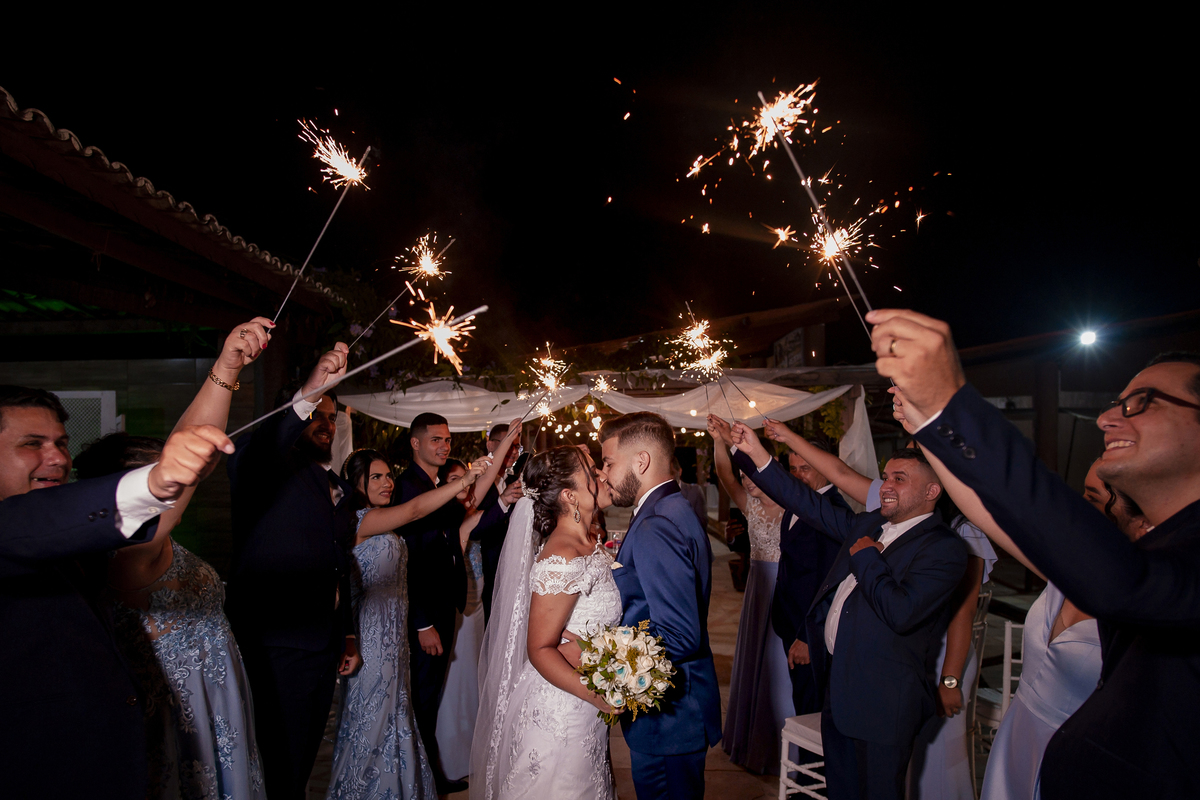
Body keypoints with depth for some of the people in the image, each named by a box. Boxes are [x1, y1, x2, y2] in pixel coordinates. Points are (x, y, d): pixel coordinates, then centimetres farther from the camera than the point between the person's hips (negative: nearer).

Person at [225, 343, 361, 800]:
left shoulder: (339, 488, 15)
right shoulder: (273, 469, -7)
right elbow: (247, 459, -34)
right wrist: (307, 395, -48)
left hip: (325, 648, 7)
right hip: (276, 647, -7)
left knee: (304, 757, 19)